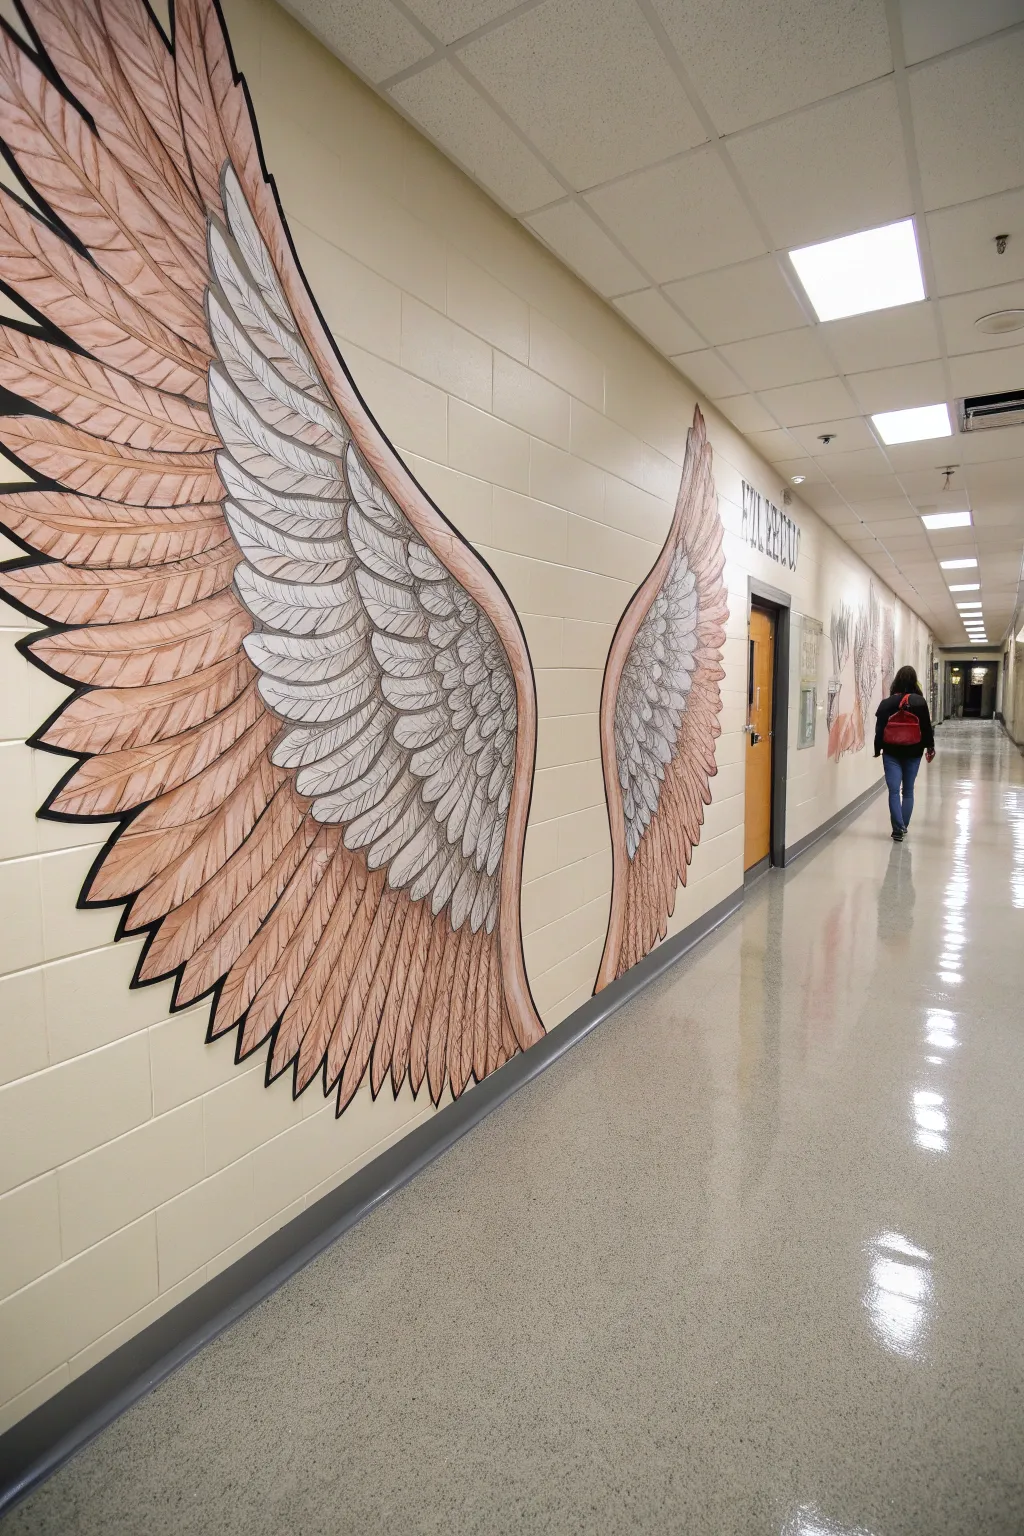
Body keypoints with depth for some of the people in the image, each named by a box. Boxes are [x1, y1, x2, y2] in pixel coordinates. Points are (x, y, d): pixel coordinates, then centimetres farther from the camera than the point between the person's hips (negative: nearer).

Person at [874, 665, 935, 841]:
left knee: (894, 791, -2)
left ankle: (898, 829, -10)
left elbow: (880, 729, -3)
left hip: (891, 753, -1)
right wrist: (930, 746, 12)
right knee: (908, 790, 14)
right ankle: (903, 826, 21)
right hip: (913, 752, 1)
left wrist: (877, 749, 7)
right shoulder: (920, 702, -5)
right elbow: (926, 727, -1)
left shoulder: (886, 703, -5)